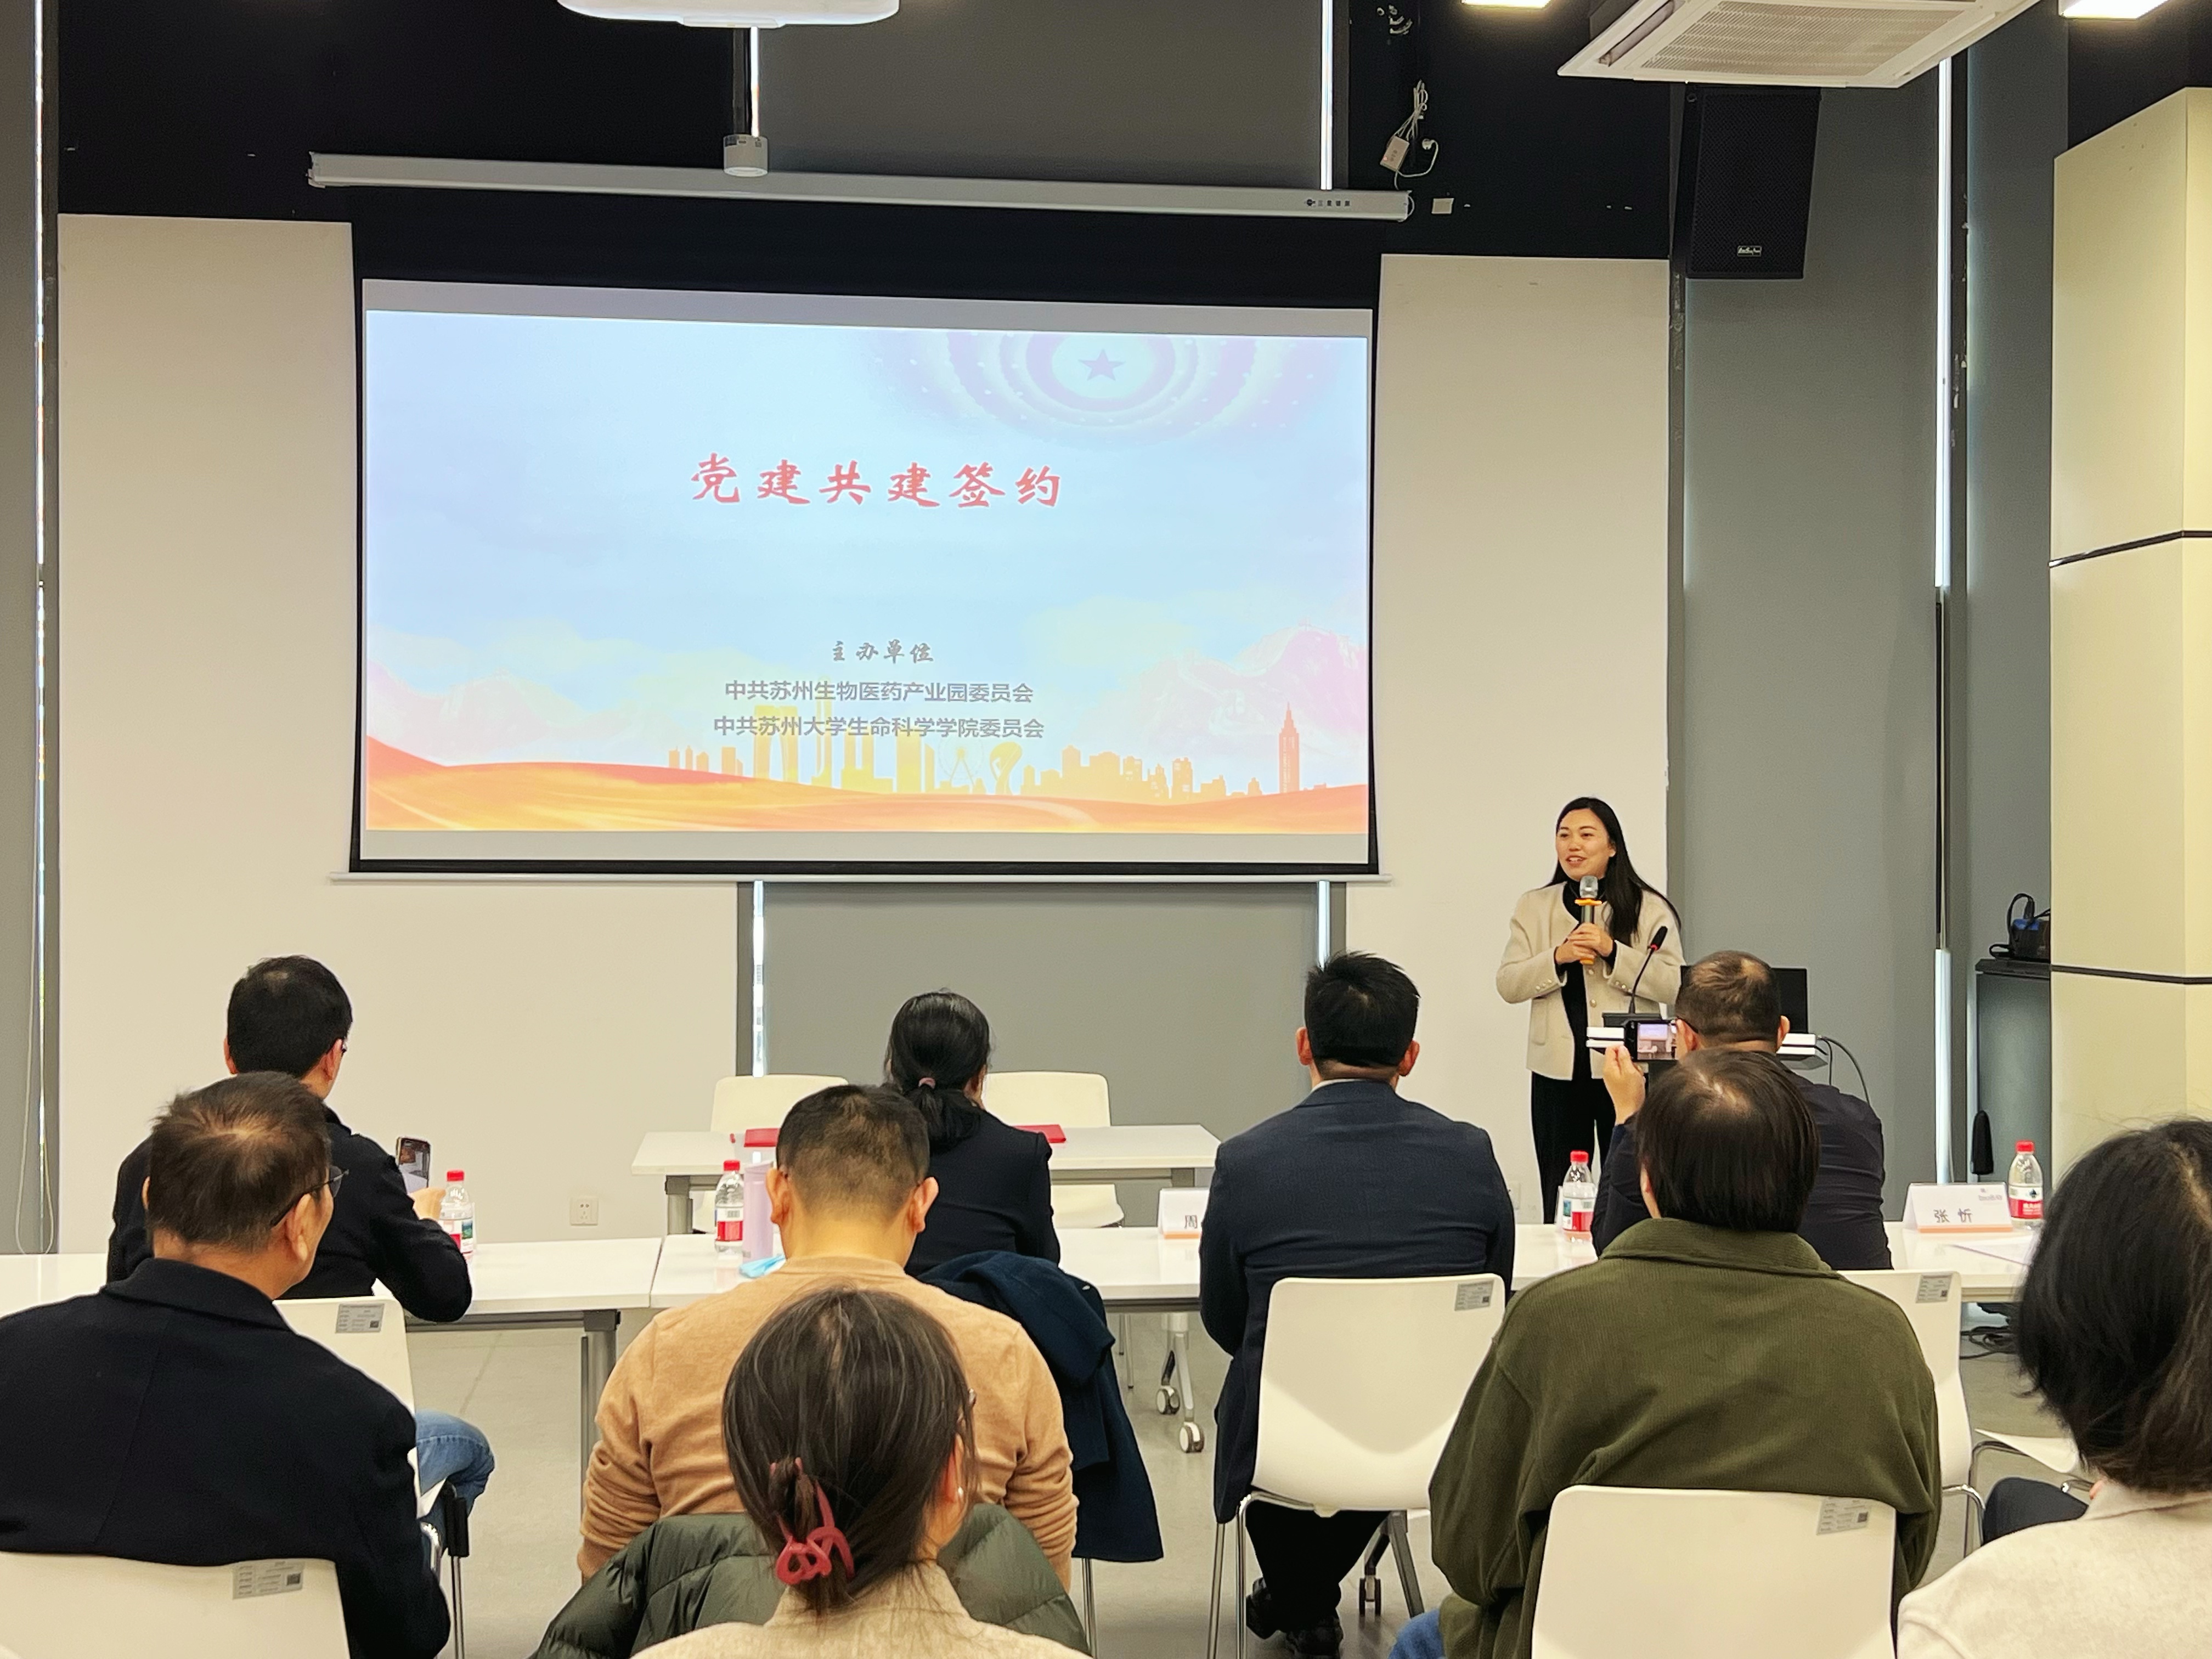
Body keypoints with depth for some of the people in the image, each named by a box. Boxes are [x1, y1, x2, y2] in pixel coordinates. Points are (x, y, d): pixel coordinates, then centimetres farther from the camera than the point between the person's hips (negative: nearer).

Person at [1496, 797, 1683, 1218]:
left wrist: (1613, 951, -16)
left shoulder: (1649, 909, 2)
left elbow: (1674, 986, -6)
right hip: (1558, 1071, 2)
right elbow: (1508, 985, 3)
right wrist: (1557, 957, -13)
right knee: (1560, 1197, 6)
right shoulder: (1533, 907, 9)